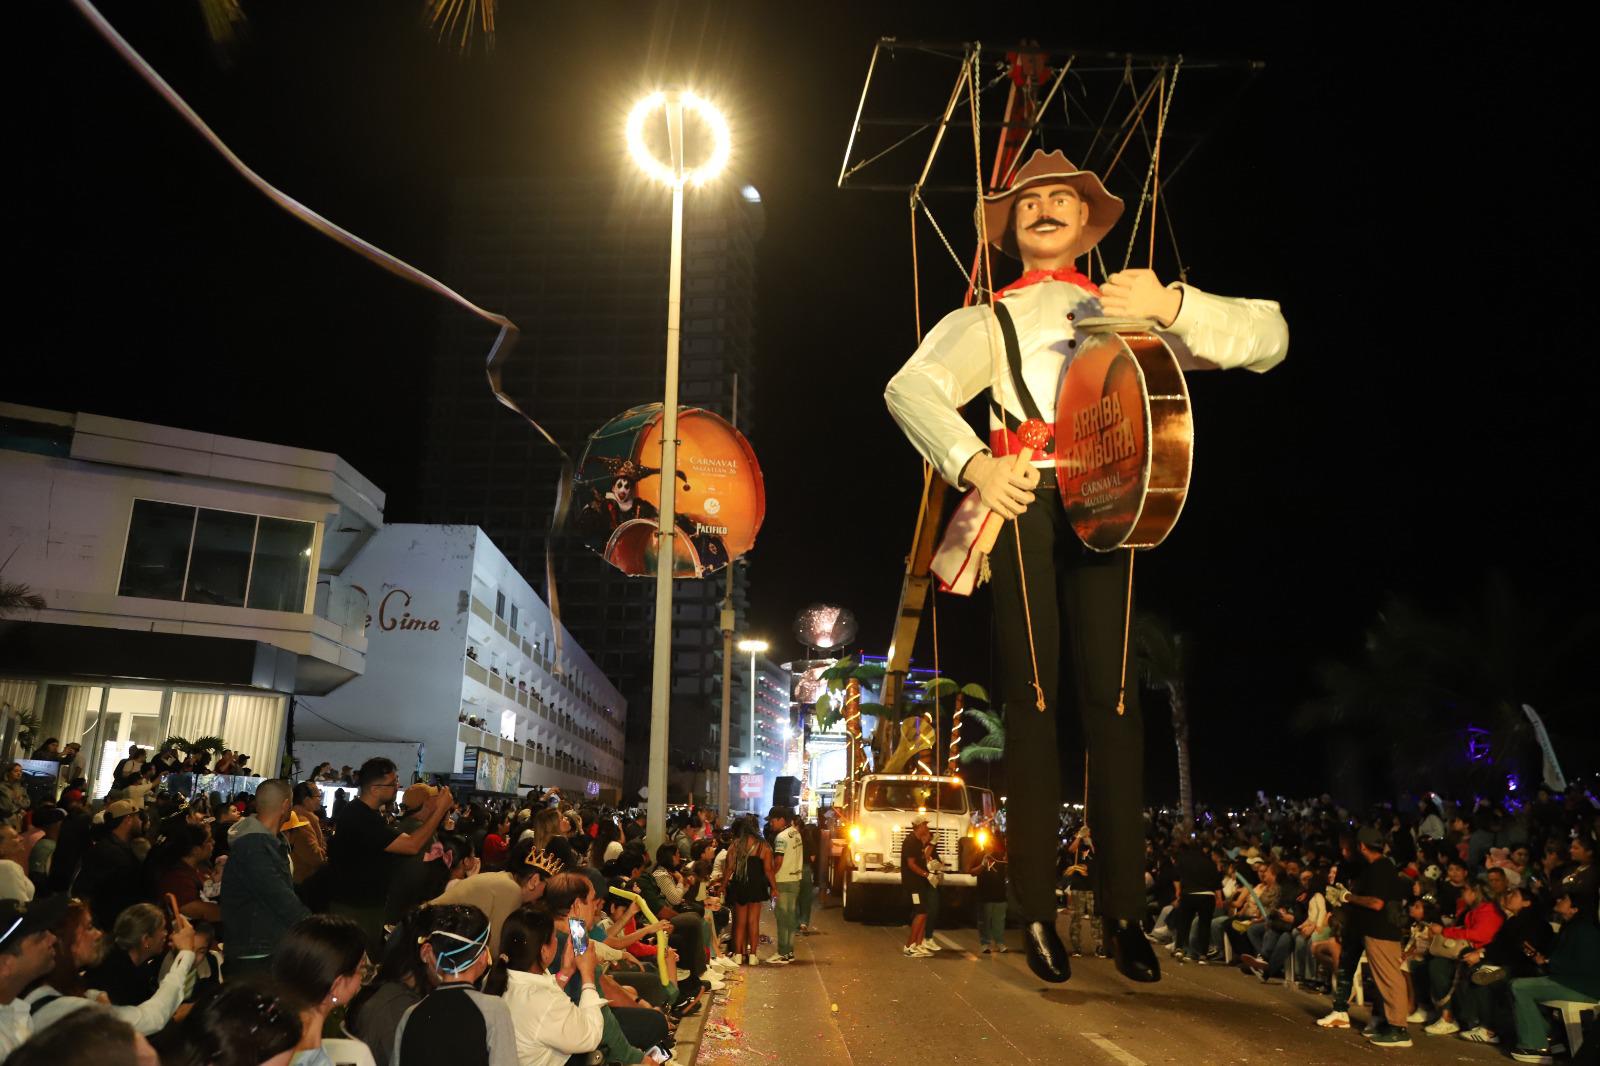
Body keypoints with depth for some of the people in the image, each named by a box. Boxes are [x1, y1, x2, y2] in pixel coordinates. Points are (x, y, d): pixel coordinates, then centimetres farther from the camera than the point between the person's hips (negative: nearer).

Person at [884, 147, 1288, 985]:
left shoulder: (1132, 310, 22)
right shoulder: (988, 320, 19)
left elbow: (1268, 337, 9)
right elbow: (910, 389, -2)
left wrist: (1172, 304, -9)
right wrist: (972, 464, -20)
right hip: (1022, 501, 0)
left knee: (1111, 700, -4)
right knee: (1032, 701, -3)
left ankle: (1123, 910, 4)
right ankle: (1037, 912, 3)